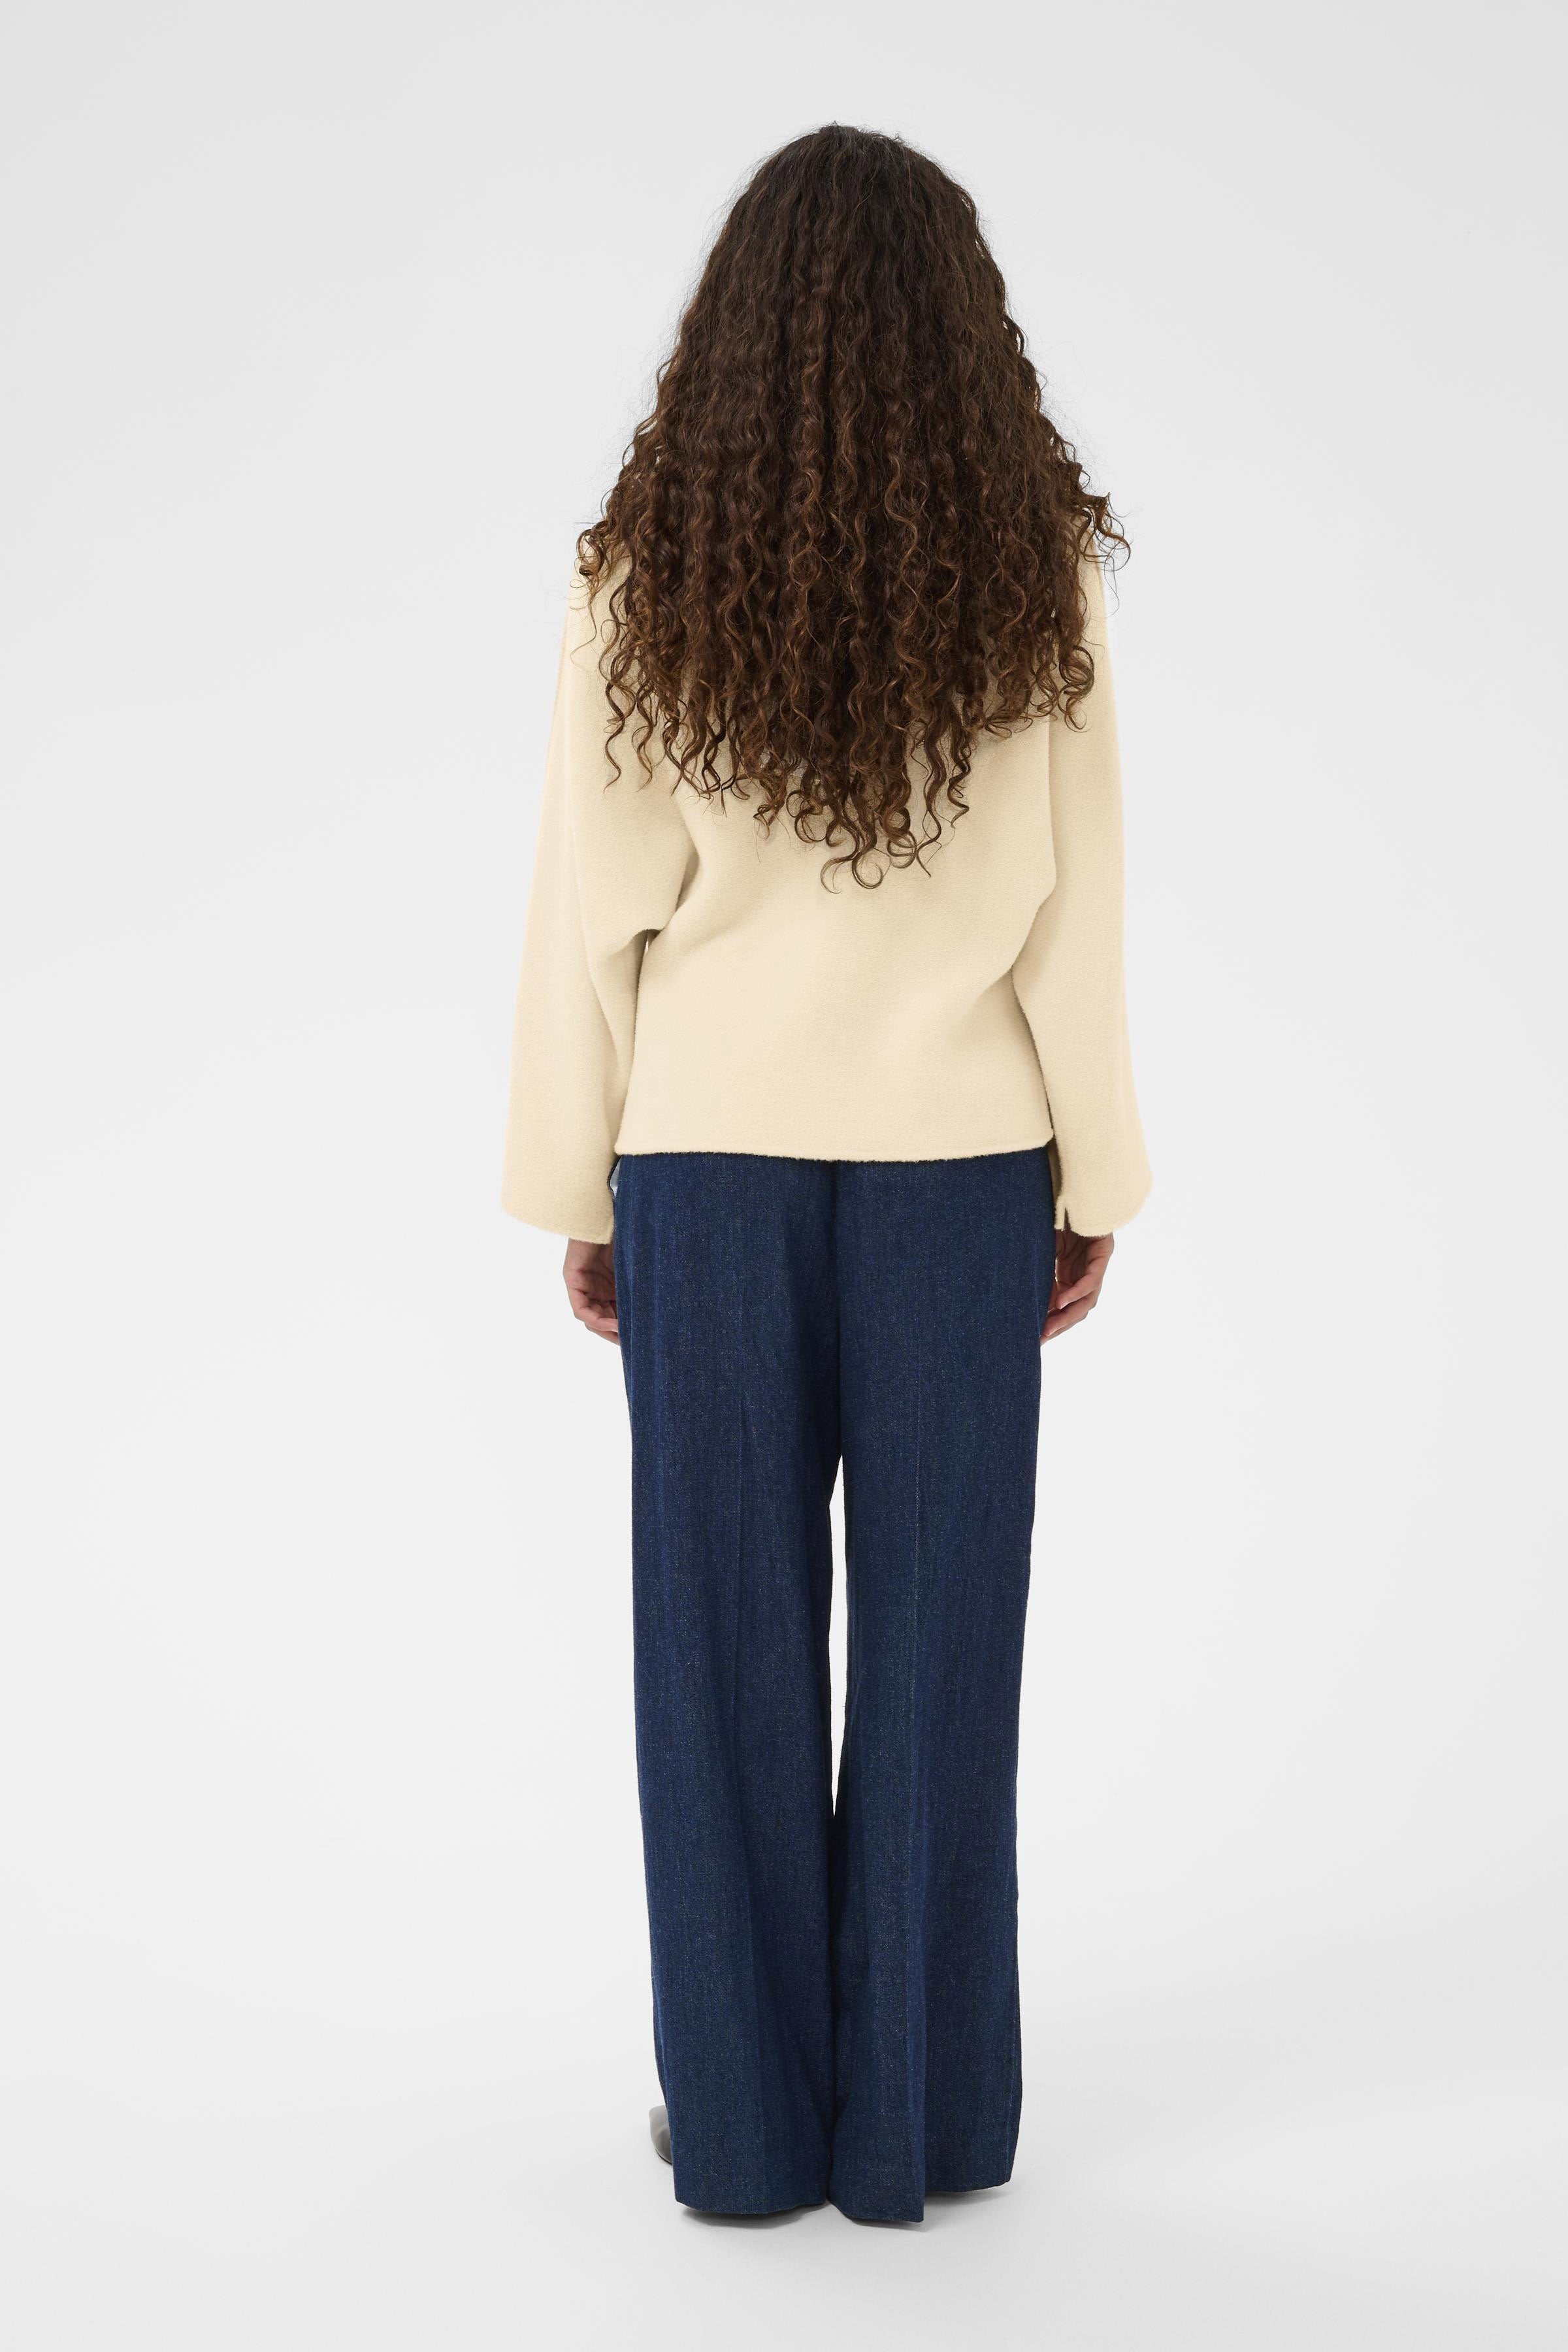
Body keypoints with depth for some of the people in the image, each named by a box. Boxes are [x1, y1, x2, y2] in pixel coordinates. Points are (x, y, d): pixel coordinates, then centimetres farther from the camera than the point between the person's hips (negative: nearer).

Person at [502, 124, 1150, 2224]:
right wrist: (1095, 1184, 6)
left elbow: (592, 912, -4)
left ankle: (745, 2121, 18)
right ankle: (919, 2121, 19)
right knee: (938, 1642, 9)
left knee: (731, 1646, 9)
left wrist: (579, 1193, 5)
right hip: (957, 1167, 0)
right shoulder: (1043, 576, -6)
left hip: (710, 1163, 0)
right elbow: (1077, 914, -4)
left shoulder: (644, 573, -6)